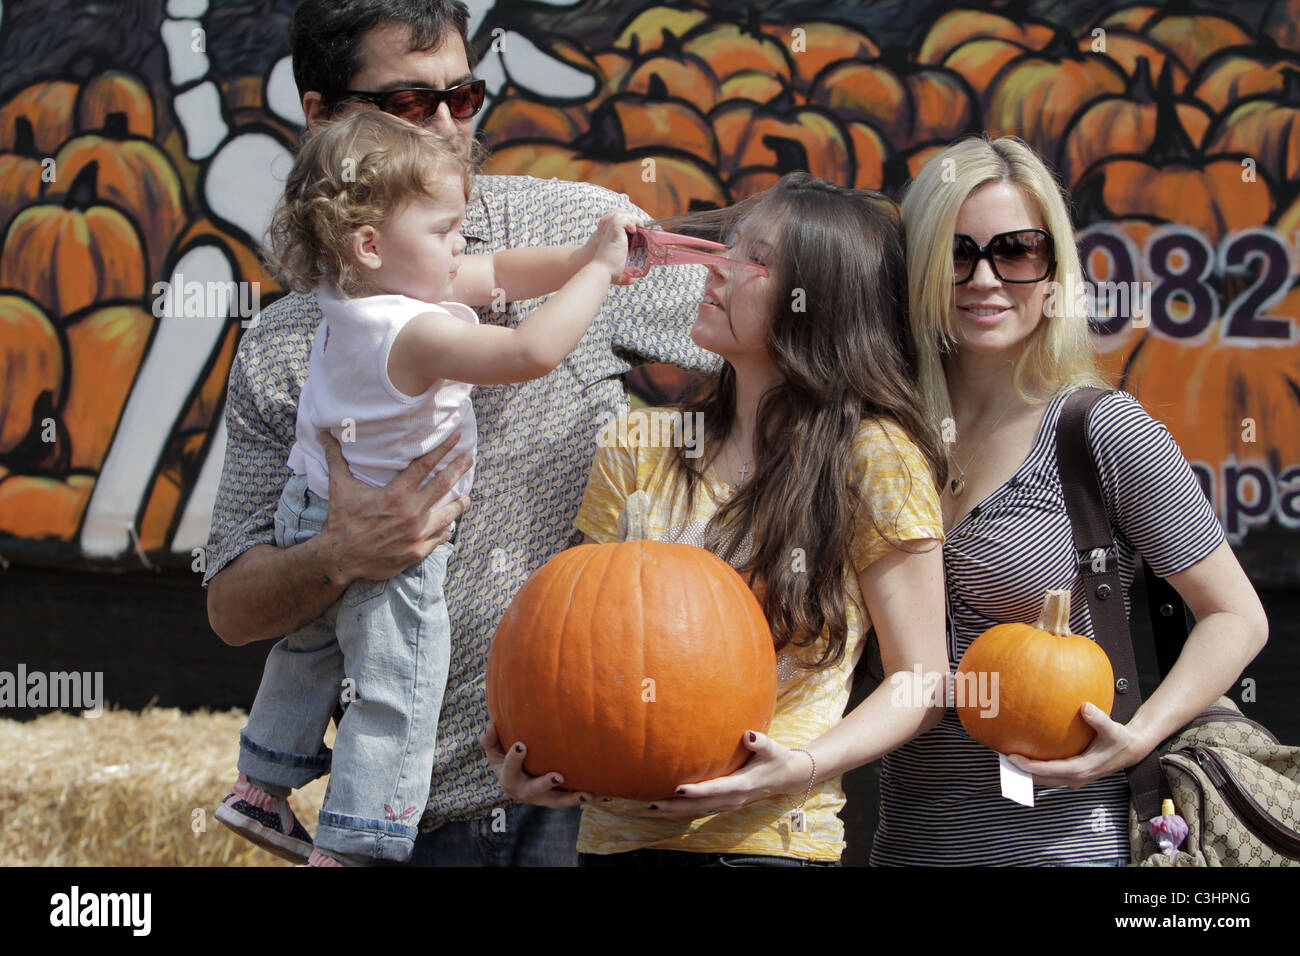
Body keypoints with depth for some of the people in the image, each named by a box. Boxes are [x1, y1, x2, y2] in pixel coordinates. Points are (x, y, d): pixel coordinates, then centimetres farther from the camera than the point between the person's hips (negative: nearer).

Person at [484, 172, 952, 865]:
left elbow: (921, 680, -4)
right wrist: (527, 749, -12)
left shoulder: (874, 454, -5)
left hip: (767, 838, -4)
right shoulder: (641, 449, 7)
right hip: (616, 829, 4)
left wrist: (804, 766, -20)